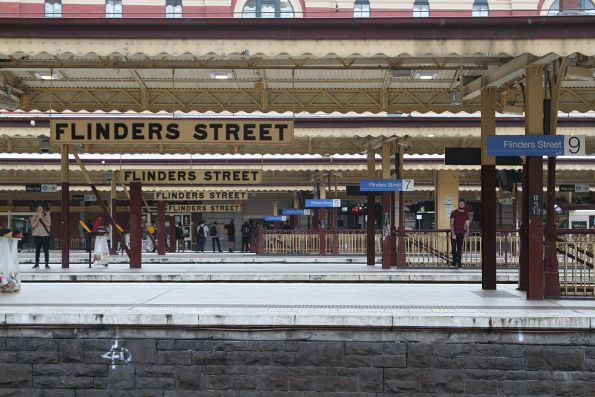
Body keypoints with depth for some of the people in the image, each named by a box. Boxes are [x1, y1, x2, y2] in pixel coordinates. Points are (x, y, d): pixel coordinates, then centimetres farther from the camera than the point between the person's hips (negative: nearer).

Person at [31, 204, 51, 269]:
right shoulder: (34, 217, 6)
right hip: (37, 235, 1)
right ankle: (37, 264, 6)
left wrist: (42, 218, -13)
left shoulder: (47, 216, 3)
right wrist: (38, 218, -13)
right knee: (37, 250, 2)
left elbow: (48, 224, -10)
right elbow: (33, 225, -8)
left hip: (45, 235, -1)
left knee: (46, 250, -3)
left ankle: (47, 264, 1)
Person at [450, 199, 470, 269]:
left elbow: (467, 225, 7)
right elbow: (451, 224, -4)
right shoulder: (454, 213, 1)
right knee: (454, 248, -3)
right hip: (454, 233, -2)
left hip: (461, 234, 2)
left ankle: (459, 263, 2)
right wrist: (453, 233, -14)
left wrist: (467, 233, -9)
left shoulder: (465, 214, 8)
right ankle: (454, 262, 6)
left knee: (459, 249, 1)